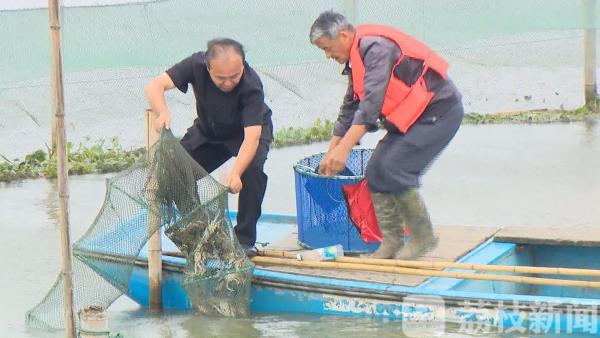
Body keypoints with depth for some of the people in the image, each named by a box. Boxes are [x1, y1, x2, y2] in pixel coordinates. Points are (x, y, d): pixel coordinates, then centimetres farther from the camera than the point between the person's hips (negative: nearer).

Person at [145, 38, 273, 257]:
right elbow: (155, 86, -32)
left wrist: (235, 173, -58)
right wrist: (163, 112, -54)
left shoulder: (251, 85, -36)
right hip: (207, 131, 3)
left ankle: (245, 240, -14)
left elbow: (252, 136, -43)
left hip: (248, 131, -3)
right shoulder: (197, 65, -28)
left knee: (252, 168, -31)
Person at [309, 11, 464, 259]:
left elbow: (371, 103, -30)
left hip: (439, 111, -10)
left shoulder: (376, 47, -21)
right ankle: (392, 242, 7)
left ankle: (423, 237, -1)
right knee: (375, 171, 2)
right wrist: (331, 154, 23)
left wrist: (344, 148, -35)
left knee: (394, 170, -17)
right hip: (410, 117, 10)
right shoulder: (356, 58, 12)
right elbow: (349, 108, 23)